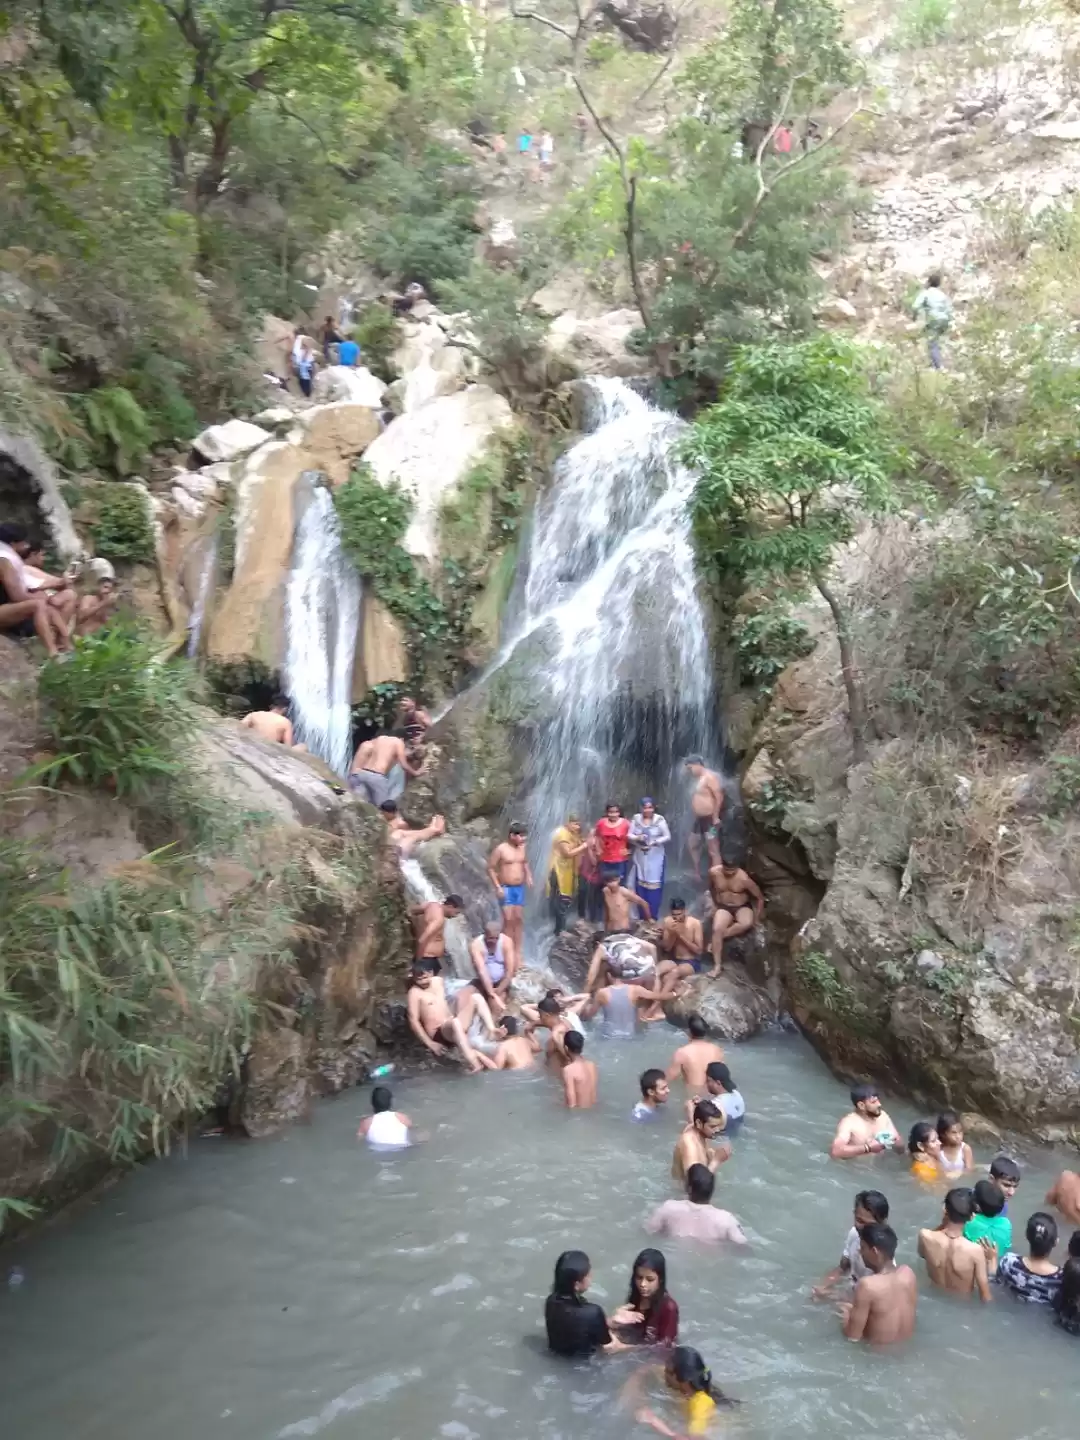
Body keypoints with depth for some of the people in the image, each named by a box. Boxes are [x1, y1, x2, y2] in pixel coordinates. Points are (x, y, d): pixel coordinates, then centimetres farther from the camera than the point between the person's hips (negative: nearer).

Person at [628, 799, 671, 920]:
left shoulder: (659, 820, -8)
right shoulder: (636, 819, 1)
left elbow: (667, 836, -6)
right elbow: (629, 835, 2)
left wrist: (655, 842, -18)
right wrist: (637, 838, -19)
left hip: (655, 858, -3)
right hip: (640, 858, 3)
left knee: (653, 886, -3)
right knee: (640, 885, 7)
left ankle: (653, 916, 5)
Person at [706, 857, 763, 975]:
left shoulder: (743, 878, -23)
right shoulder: (714, 872, -15)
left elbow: (760, 898, -11)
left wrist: (757, 918, -6)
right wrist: (716, 905, 15)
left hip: (742, 907, -1)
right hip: (724, 907, 2)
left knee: (747, 923, -37)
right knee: (716, 929, -28)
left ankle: (722, 934, -18)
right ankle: (717, 965, -22)